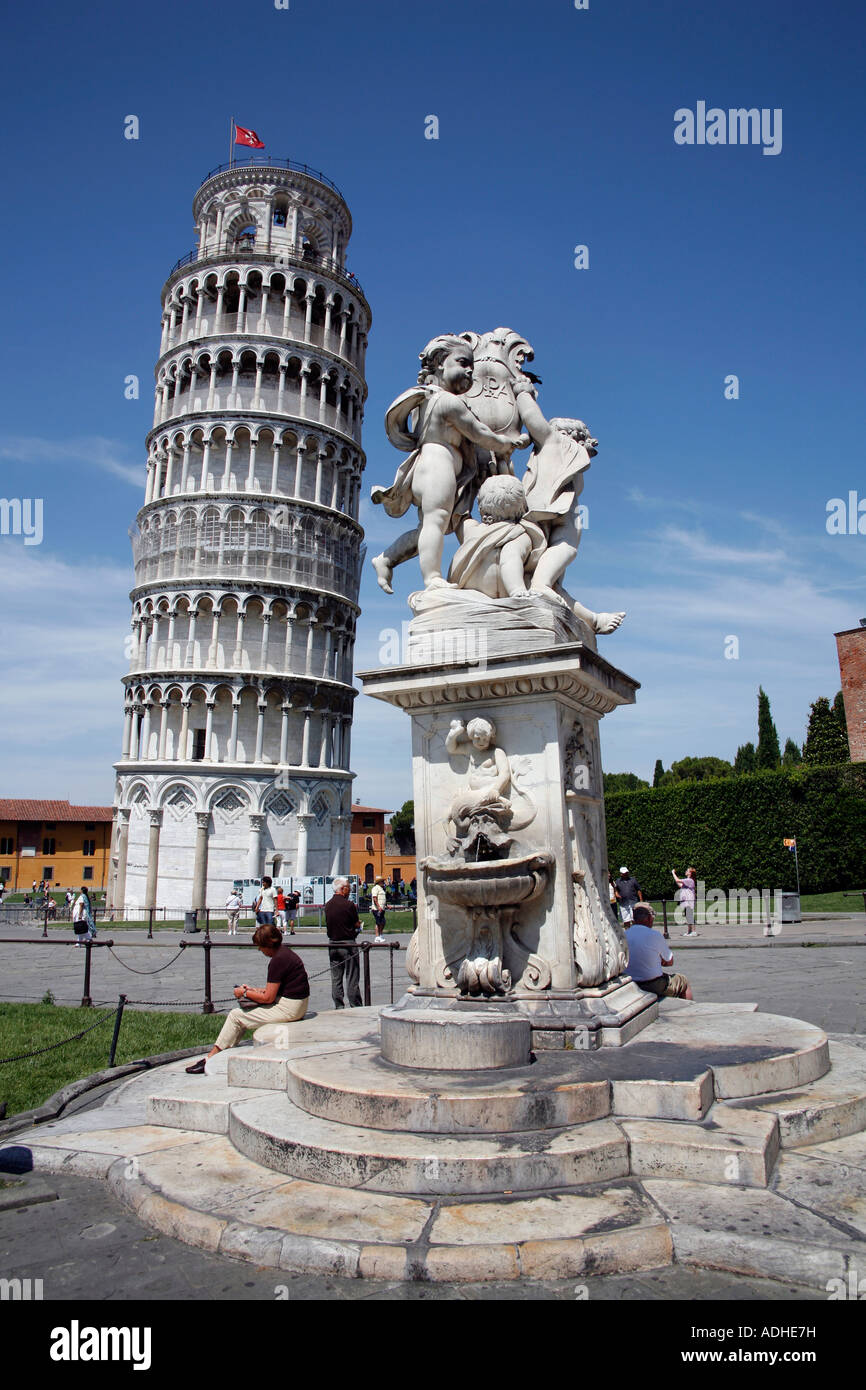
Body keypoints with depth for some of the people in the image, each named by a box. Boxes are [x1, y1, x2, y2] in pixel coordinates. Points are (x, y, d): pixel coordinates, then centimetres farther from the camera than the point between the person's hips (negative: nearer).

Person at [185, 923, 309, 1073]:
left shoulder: (278, 960, -19)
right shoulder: (285, 952, 11)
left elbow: (268, 998, -17)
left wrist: (245, 993, -4)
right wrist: (254, 990, 14)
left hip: (288, 1008, -10)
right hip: (297, 1004, 10)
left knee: (236, 1016, 0)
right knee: (246, 1010, 18)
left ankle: (210, 1058, 9)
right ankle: (226, 1050, 18)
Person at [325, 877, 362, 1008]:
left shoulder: (328, 905, 4)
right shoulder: (348, 904, -14)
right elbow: (357, 924, -7)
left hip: (332, 943, 6)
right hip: (348, 943, -5)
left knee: (336, 978, 10)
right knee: (352, 978, 1)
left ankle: (338, 1006, 13)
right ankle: (355, 1006, 5)